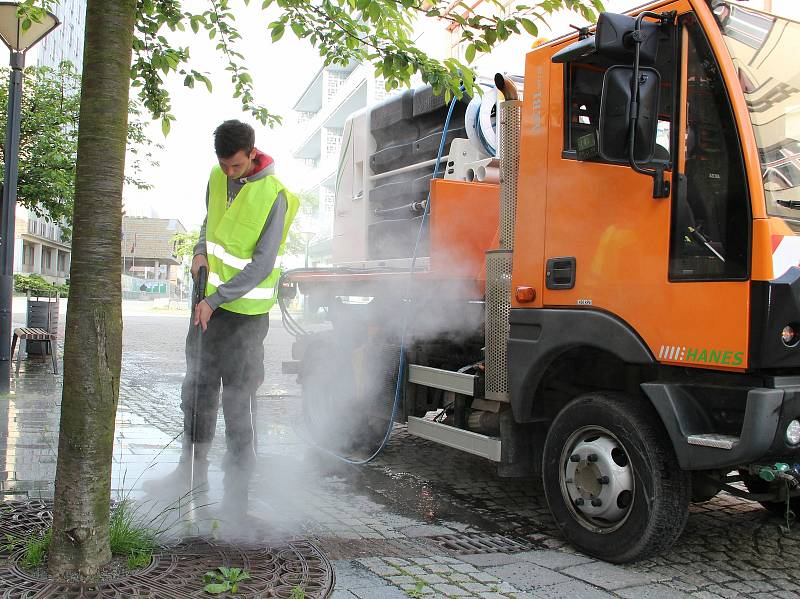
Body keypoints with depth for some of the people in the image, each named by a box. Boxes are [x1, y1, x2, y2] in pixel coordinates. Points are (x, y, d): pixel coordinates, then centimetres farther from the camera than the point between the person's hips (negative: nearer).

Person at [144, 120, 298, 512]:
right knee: (197, 389, 15)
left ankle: (237, 487, 9)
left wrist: (215, 300, -19)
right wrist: (201, 252, 1)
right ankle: (193, 469, 30)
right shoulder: (217, 178, 4)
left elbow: (262, 266, -18)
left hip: (246, 311, -7)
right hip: (209, 302, 7)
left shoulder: (273, 196, -17)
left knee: (237, 402, -2)